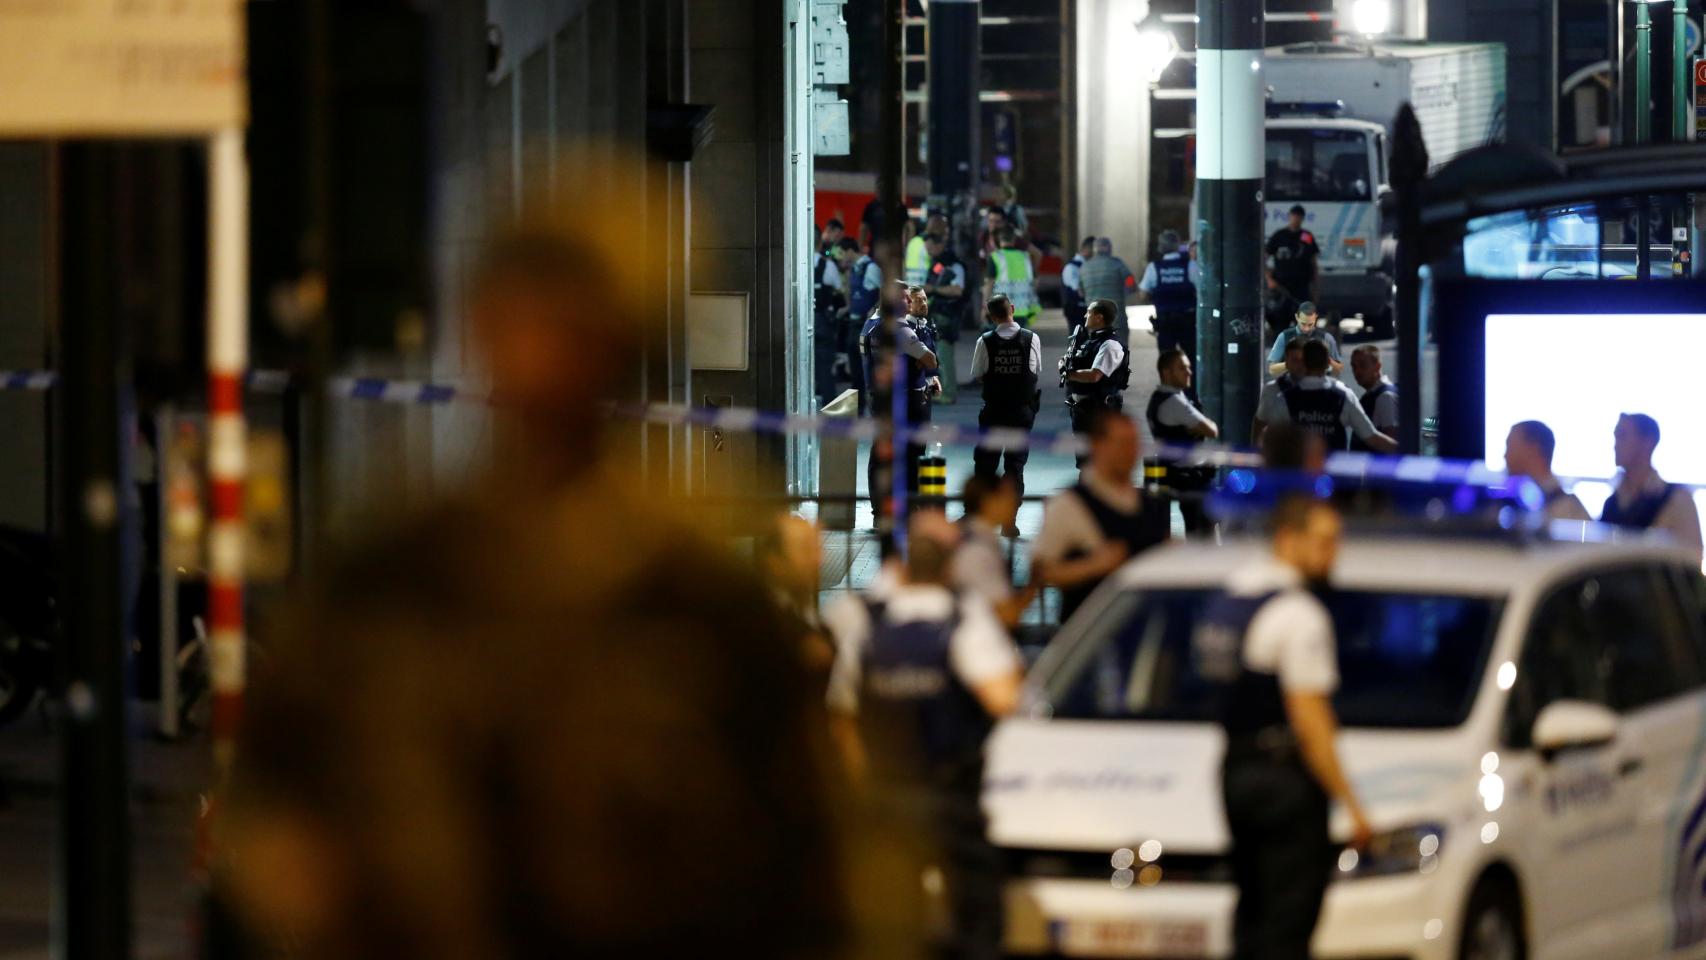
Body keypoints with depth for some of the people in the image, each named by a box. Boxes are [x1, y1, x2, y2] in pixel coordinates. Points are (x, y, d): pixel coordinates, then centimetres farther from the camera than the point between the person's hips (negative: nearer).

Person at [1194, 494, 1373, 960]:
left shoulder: (1224, 601, 12)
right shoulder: (1298, 613, -15)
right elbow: (1308, 720, -19)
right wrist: (1350, 803, -16)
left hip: (1234, 770, 9)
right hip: (1288, 780, -9)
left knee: (1251, 919, 16)